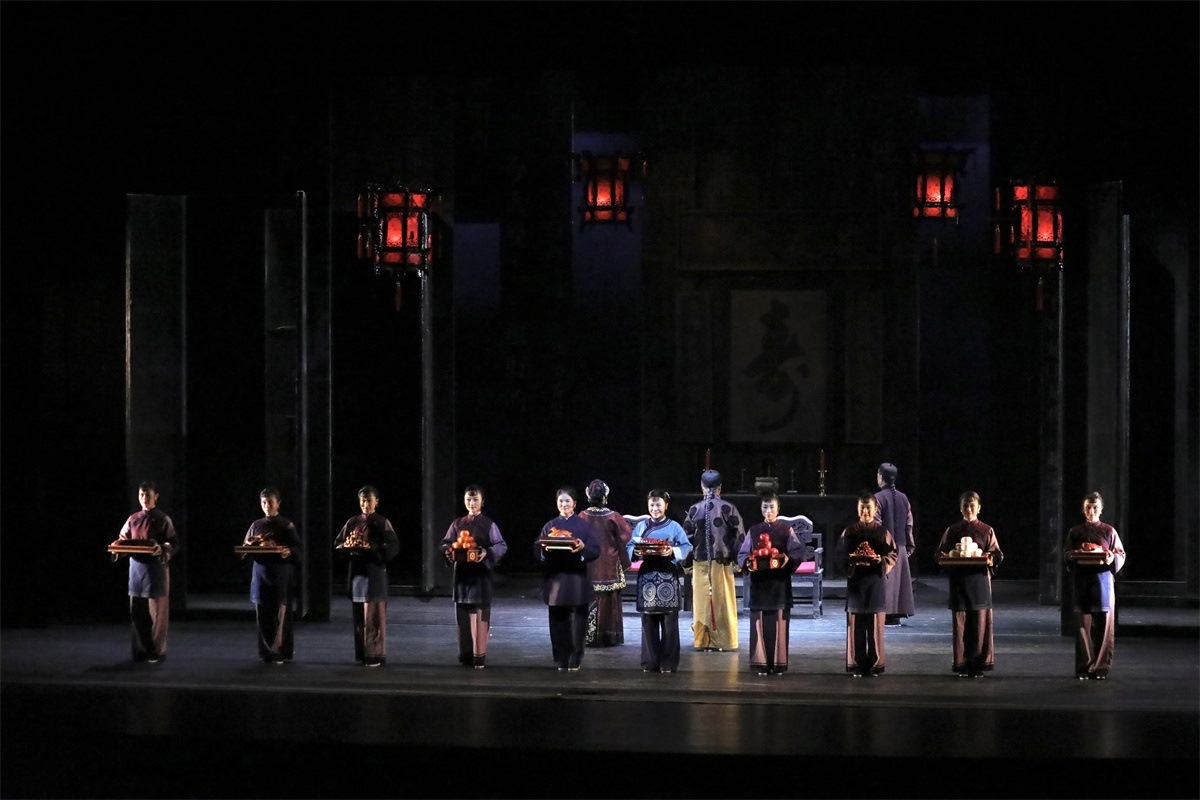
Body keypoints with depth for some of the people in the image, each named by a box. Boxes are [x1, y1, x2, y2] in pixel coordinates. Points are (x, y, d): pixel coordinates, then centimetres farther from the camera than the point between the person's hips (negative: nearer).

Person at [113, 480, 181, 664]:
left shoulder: (163, 520, 0)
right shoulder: (132, 520, 12)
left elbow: (175, 545, -4)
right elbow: (122, 539, 17)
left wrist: (162, 549, -24)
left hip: (156, 568, -4)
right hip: (136, 568, 4)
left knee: (156, 612, -2)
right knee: (137, 612, 5)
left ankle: (158, 652, 4)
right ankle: (142, 650, 14)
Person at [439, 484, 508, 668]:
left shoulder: (488, 525, 1)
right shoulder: (457, 524, 11)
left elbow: (502, 546, -5)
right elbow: (445, 543, 12)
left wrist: (487, 553, -24)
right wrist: (448, 551, -12)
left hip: (481, 574, -3)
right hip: (462, 573, 3)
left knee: (481, 615, -5)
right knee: (463, 615, 4)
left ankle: (480, 656, -4)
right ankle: (465, 655, 10)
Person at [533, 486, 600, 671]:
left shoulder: (584, 525, 6)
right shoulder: (550, 526, 11)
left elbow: (596, 551, 0)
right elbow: (537, 551, 6)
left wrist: (583, 548, -19)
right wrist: (545, 549, -15)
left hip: (577, 580, -2)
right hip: (555, 579, 2)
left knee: (578, 621, -3)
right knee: (558, 621, 2)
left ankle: (575, 661, 3)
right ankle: (561, 660, 8)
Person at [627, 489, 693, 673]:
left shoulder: (674, 527, 6)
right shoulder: (641, 526, 12)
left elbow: (686, 547, 0)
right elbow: (630, 546, 9)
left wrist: (673, 552, -18)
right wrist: (636, 552, -13)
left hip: (668, 576, -2)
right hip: (647, 576, 2)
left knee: (669, 621, -3)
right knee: (648, 621, 2)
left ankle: (668, 663, 1)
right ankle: (649, 663, 7)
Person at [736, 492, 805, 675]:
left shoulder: (786, 530, 6)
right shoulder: (753, 531, 11)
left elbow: (798, 551, -1)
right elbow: (742, 554, 9)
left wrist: (788, 559, -21)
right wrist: (748, 562, -12)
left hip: (780, 584, -1)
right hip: (759, 583, 1)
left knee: (779, 624, -3)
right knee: (759, 624, -2)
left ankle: (778, 663, 2)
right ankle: (761, 662, 2)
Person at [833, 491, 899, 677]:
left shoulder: (882, 532, 5)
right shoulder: (849, 532, 6)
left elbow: (893, 555, 4)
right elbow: (838, 555, 4)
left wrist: (881, 561, -15)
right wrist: (850, 561, -15)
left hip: (876, 580, 0)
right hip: (855, 580, 0)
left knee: (875, 625, 1)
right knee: (855, 625, 0)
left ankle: (875, 664, 7)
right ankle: (856, 664, 5)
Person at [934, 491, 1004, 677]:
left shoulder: (987, 530, 8)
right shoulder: (952, 530, 10)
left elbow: (997, 555, 5)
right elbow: (941, 553, 9)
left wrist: (991, 559, -17)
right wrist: (947, 557, -13)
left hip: (980, 579, -1)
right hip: (959, 580, 1)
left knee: (980, 623, -4)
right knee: (960, 624, -1)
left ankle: (979, 664, 2)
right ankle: (962, 664, 4)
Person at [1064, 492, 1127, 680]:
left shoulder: (1109, 531, 6)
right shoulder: (1075, 532, 10)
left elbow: (1121, 554, 7)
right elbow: (1066, 553, 12)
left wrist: (1112, 559, -15)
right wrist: (1072, 556, -10)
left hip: (1102, 578, -1)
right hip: (1081, 580, 1)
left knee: (1102, 624, -4)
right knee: (1083, 624, -2)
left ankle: (1100, 667, 1)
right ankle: (1084, 667, 2)